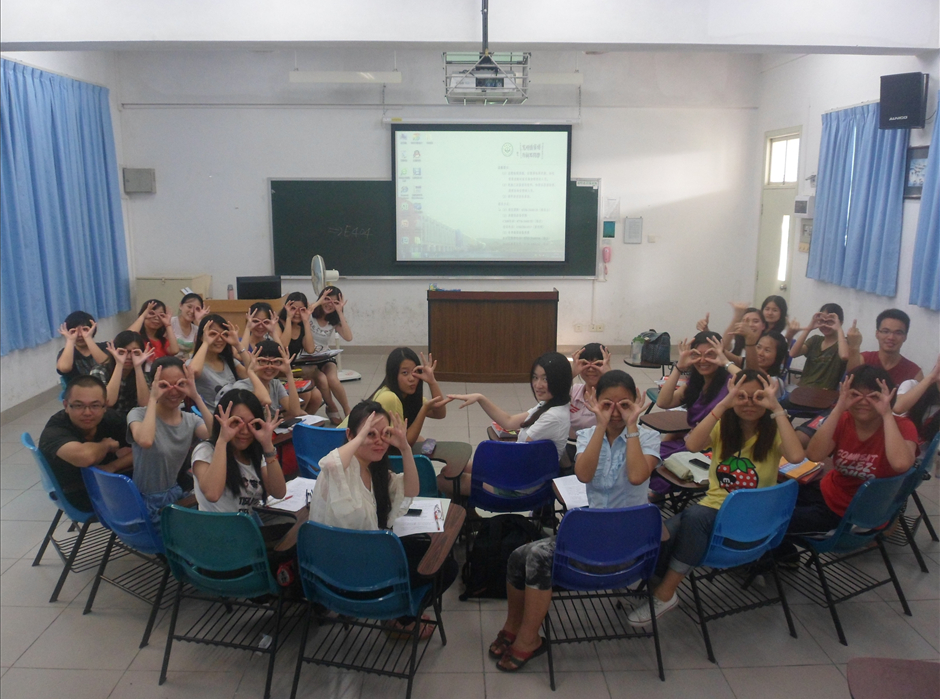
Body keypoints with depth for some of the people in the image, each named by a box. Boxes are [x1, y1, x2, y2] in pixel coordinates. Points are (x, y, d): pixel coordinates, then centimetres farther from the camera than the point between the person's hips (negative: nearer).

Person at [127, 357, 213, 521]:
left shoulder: (191, 420, 4)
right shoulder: (138, 414, -7)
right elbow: (145, 441, -32)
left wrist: (196, 397, -18)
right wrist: (153, 399, -22)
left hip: (179, 497, 6)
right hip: (148, 503, -6)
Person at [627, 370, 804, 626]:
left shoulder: (774, 432, -2)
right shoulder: (722, 427, 4)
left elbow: (796, 456, -26)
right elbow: (692, 445, -19)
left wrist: (777, 409, -22)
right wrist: (723, 405, -22)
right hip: (714, 507, 2)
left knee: (694, 515, -34)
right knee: (661, 536, -32)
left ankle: (665, 593, -19)